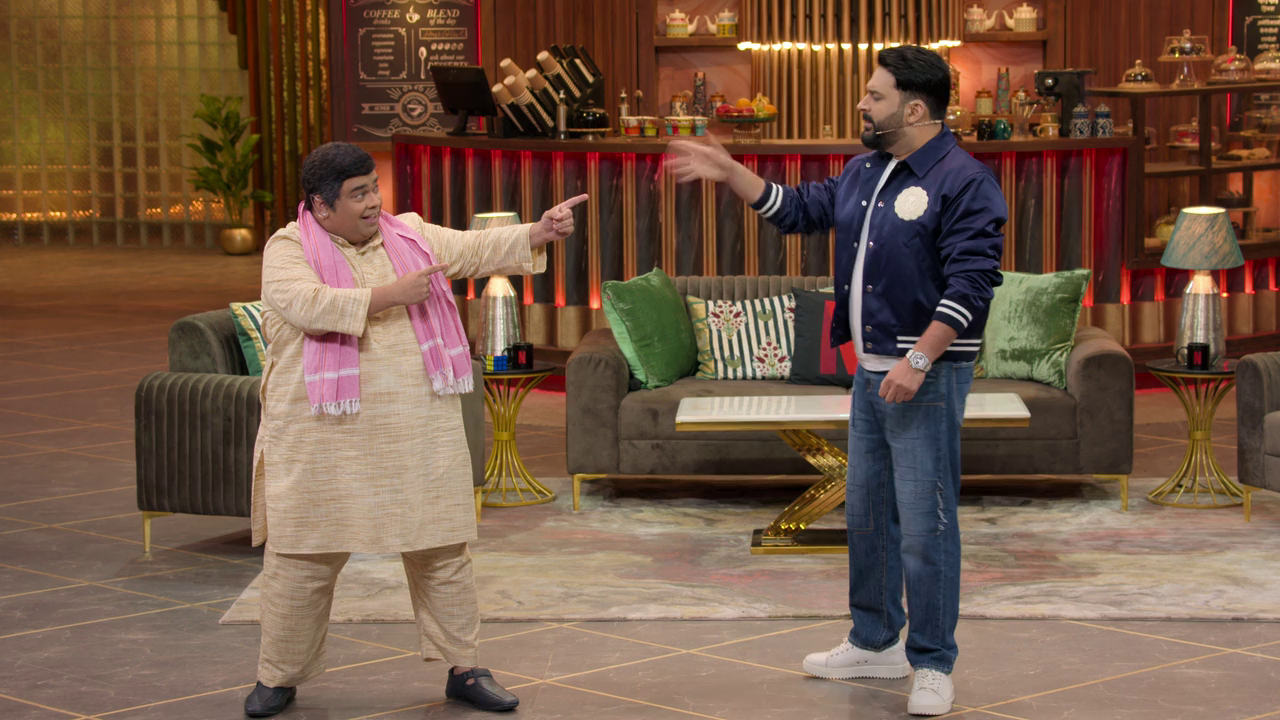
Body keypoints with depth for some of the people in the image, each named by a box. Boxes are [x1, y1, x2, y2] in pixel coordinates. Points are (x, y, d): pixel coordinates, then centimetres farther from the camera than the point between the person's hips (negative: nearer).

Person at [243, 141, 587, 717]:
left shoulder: (410, 234, 8)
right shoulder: (288, 250, -5)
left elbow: (477, 249, 2)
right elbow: (306, 304, -23)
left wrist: (538, 233, -14)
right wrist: (388, 295, -22)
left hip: (419, 432, 4)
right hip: (324, 437, -3)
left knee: (441, 550, 8)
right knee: (302, 558, 3)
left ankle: (463, 669, 21)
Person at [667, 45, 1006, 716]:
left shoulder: (963, 182, -14)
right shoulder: (865, 171, 13)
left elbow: (969, 284, -20)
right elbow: (800, 209, 23)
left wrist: (918, 360, -24)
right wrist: (727, 171, 16)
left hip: (927, 375, -9)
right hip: (871, 370, 9)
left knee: (925, 525, -5)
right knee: (866, 514, 17)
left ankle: (933, 666, 5)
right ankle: (876, 643, 31)